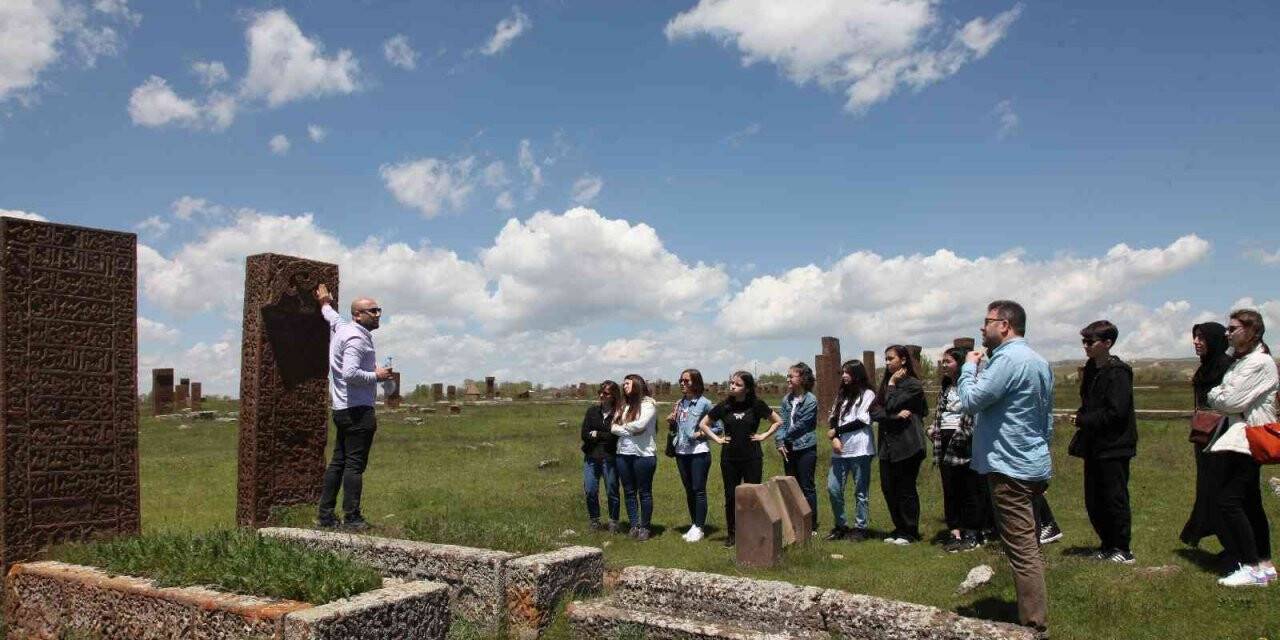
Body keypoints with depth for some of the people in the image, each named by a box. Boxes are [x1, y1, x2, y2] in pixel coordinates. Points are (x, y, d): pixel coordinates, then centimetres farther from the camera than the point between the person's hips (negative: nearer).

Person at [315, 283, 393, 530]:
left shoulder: (342, 327, 15)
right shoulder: (357, 338, -15)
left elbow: (332, 315, 38)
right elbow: (350, 373, -26)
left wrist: (325, 304, 58)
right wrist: (376, 375, -13)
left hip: (342, 409, 10)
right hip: (357, 409, -10)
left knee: (338, 461, 12)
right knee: (355, 464, -8)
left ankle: (325, 515, 17)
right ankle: (351, 518, -5)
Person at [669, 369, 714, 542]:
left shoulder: (704, 403, -8)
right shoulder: (679, 404, 10)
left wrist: (702, 433, -16)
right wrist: (671, 422, -2)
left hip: (699, 452, -6)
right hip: (681, 452, 6)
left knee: (699, 490, -3)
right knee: (689, 490, 12)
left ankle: (699, 528, 4)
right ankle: (694, 525, 22)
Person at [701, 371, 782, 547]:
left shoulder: (756, 405, -5)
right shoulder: (724, 406, 0)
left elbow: (778, 421, 7)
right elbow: (703, 424, 11)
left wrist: (764, 435, -2)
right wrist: (717, 439, 2)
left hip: (752, 458, -2)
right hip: (729, 459, 2)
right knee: (730, 497, 8)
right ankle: (731, 534, 19)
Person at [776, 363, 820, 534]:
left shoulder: (811, 400, -10)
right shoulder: (786, 399, 7)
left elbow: (801, 425, -13)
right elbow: (781, 422, 2)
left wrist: (785, 438, -6)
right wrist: (780, 442, -11)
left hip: (805, 448, -6)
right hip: (788, 449, 6)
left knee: (807, 488, 1)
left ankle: (812, 526, 10)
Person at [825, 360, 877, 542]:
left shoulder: (867, 394, 0)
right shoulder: (841, 394, 20)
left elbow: (862, 421, -9)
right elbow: (832, 419, 13)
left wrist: (837, 430, -6)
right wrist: (834, 437, -5)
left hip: (859, 450, -6)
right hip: (839, 450, 6)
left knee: (860, 491, 1)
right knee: (833, 488, 2)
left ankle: (860, 527, 10)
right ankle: (840, 526, 15)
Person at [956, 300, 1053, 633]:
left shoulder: (1008, 359, -18)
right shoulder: (1039, 362, 14)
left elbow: (971, 401, -19)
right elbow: (1048, 417, 20)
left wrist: (969, 366, -4)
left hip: (1011, 468, -10)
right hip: (1035, 465, 10)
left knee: (1021, 549, -6)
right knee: (1029, 546, 17)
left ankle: (1034, 624, -2)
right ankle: (1037, 616, 25)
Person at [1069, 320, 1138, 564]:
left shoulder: (1118, 373, -14)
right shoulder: (1091, 370, 12)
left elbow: (1116, 412, -21)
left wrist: (1083, 420, -14)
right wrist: (1081, 418, 1)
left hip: (1114, 447, -8)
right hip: (1094, 446, 9)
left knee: (1115, 499, 0)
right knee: (1093, 501, 12)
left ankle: (1123, 550, 11)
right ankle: (1108, 546, 25)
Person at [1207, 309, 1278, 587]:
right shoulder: (1240, 360, 15)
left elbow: (1232, 401, -17)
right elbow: (1226, 401, 19)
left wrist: (1214, 394, 0)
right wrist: (1219, 396, 1)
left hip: (1244, 441, -10)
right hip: (1237, 438, 10)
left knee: (1229, 501, -12)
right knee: (1250, 504, 15)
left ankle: (1252, 568, -8)